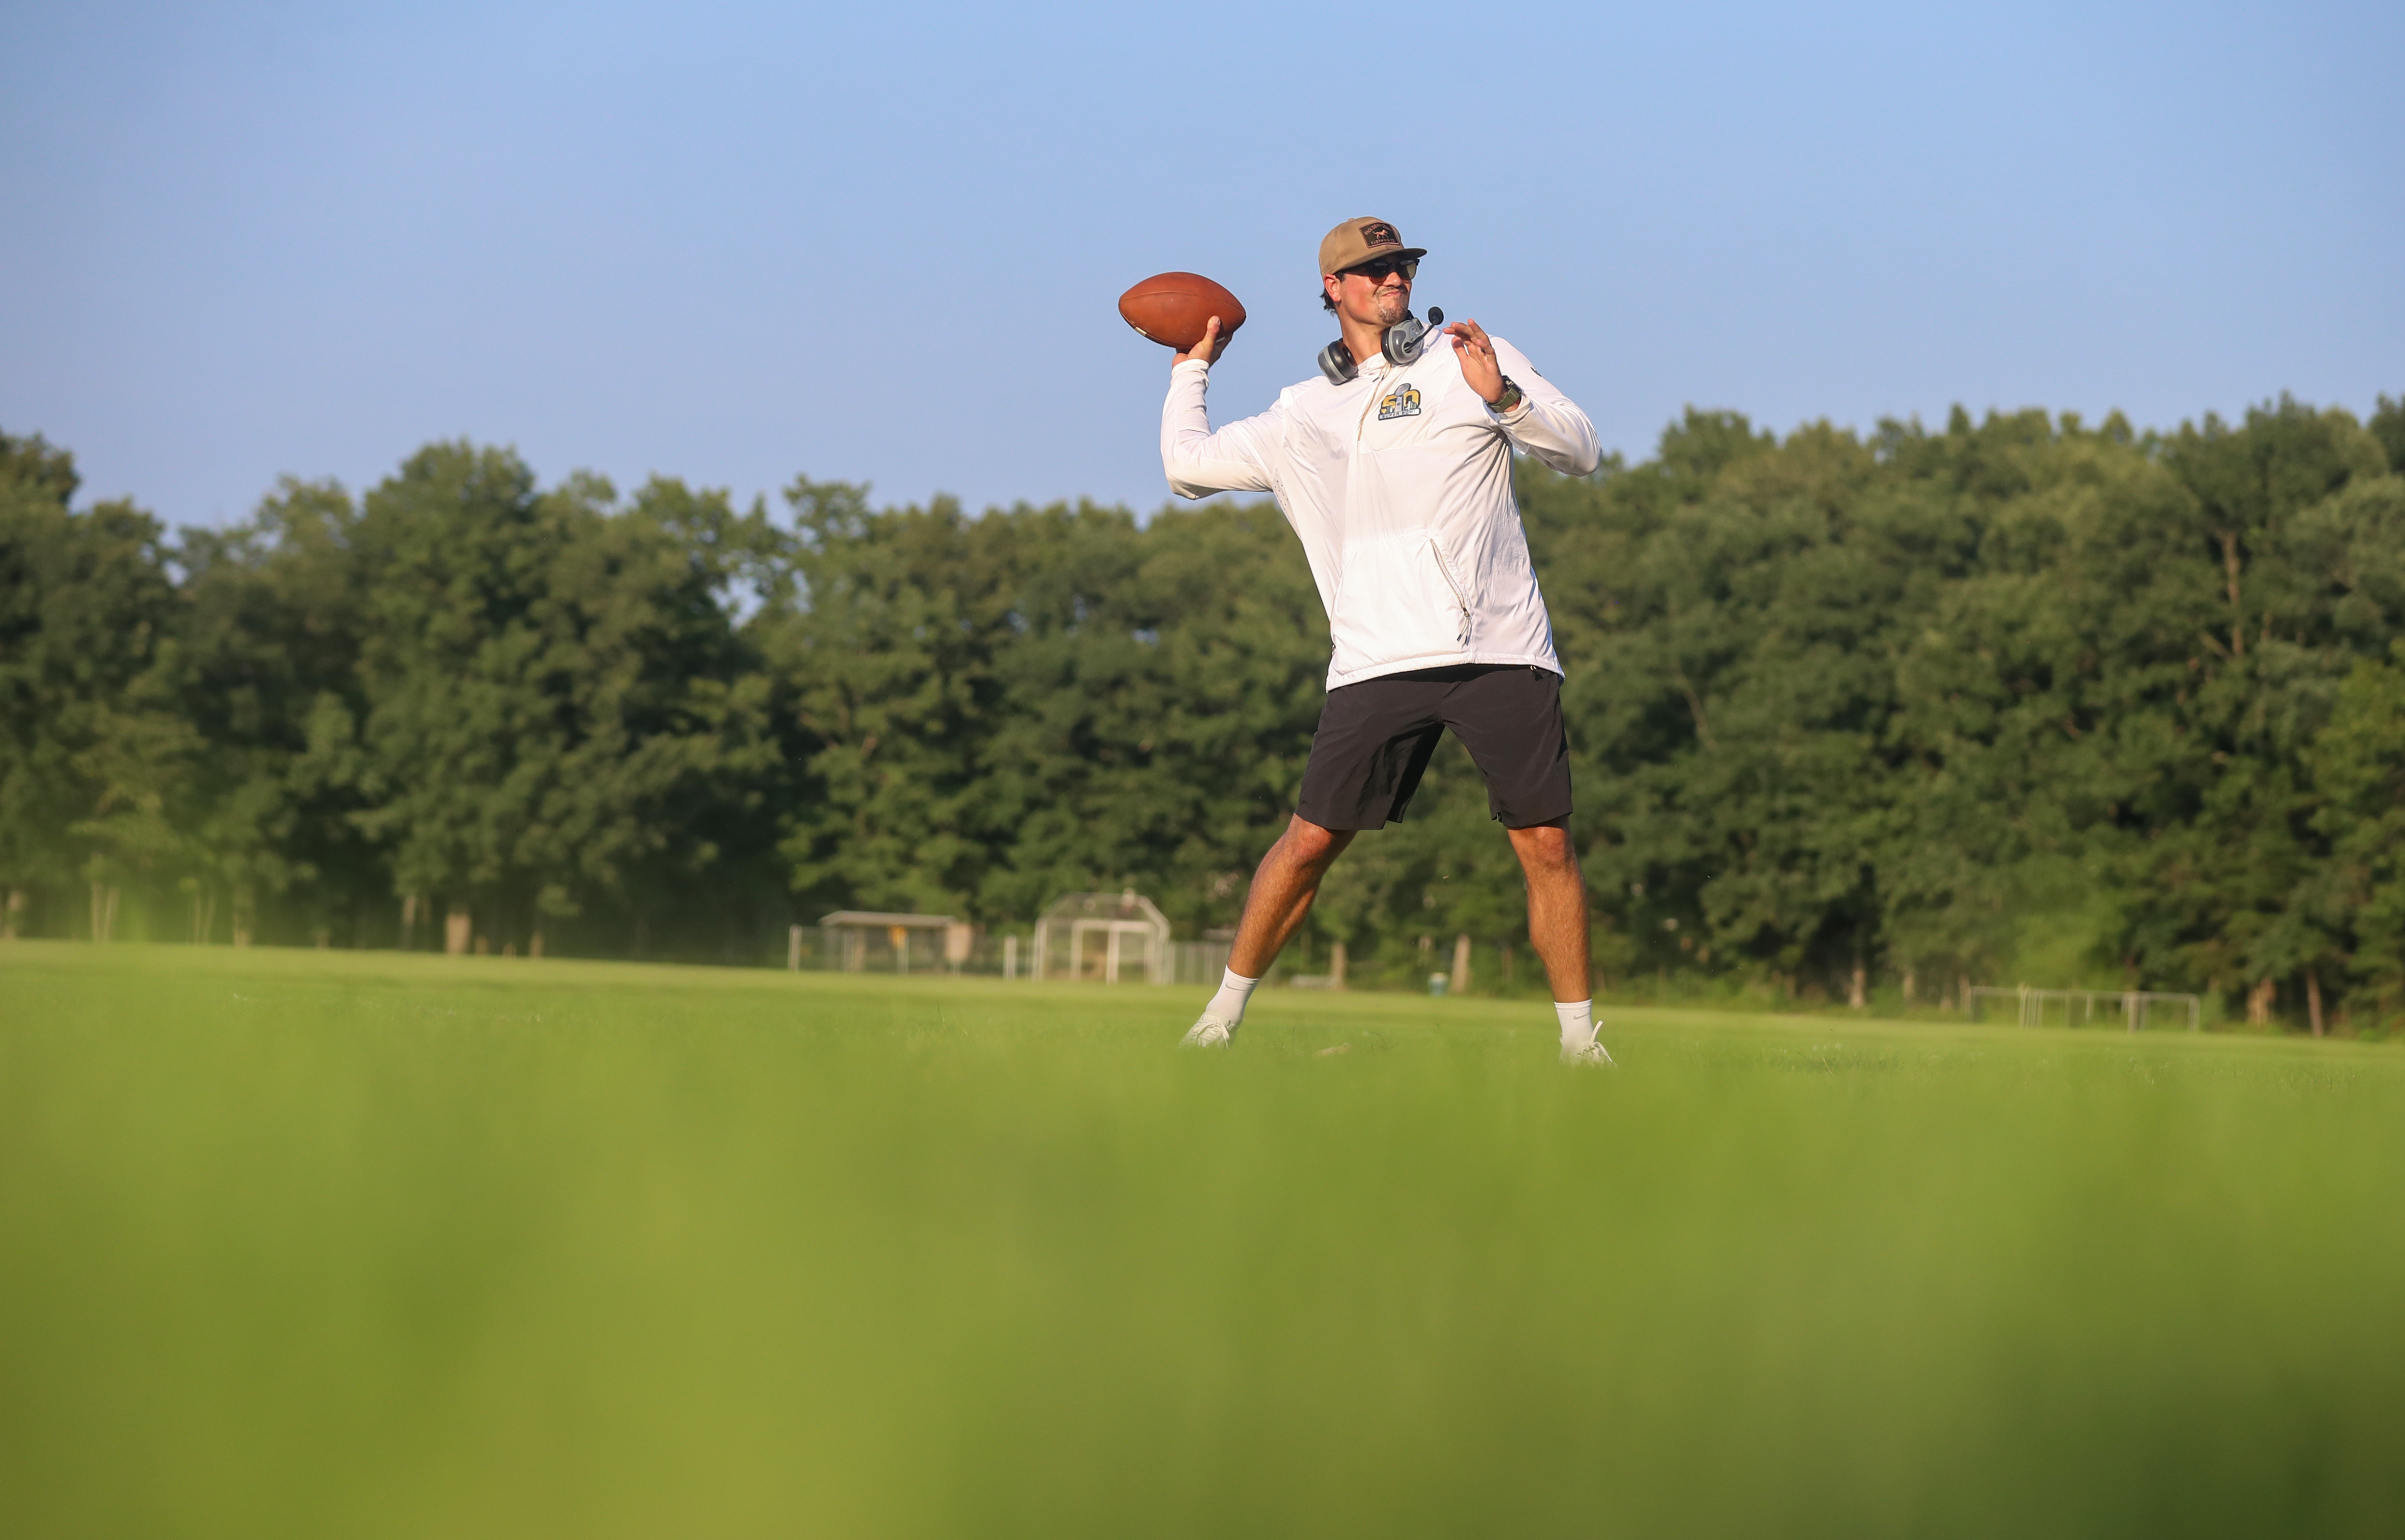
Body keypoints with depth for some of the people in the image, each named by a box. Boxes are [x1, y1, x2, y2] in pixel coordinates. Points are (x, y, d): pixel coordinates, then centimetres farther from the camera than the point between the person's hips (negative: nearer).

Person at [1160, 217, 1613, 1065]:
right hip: (1377, 665, 1)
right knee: (1310, 842, -2)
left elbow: (1582, 451, 2)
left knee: (1546, 846, -6)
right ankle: (1224, 1013, 12)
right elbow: (1188, 464, 24)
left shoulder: (1468, 358, 10)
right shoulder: (1303, 414, 17)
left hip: (1503, 651, -1)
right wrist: (1193, 367, 35)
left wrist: (1503, 396, -14)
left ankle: (1580, 1039, 4)